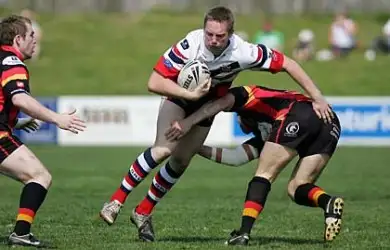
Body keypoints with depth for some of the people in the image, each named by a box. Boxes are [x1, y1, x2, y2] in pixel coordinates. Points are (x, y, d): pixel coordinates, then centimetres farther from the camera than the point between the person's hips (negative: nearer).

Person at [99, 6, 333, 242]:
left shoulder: (243, 52, -34)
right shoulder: (190, 46, -38)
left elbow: (287, 64, -24)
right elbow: (154, 83, -36)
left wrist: (317, 97, -24)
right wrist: (191, 94, -45)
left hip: (208, 105, 3)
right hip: (180, 96, -3)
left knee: (181, 161, 1)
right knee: (164, 149, -24)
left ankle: (143, 213, 19)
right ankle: (116, 201, -14)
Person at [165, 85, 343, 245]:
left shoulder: (245, 94, 24)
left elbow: (221, 103, 3)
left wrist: (188, 122, -5)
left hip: (297, 116, -7)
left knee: (264, 175, 3)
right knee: (297, 189, 10)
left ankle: (244, 232, -10)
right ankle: (329, 203, -20)